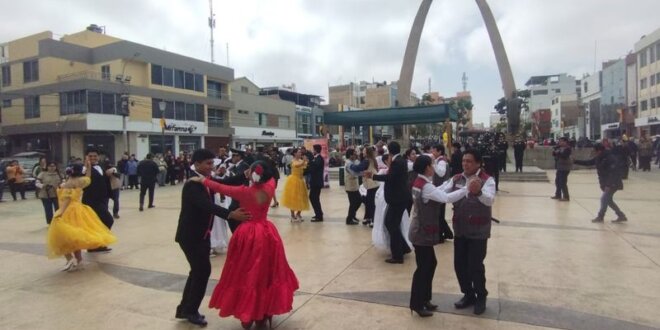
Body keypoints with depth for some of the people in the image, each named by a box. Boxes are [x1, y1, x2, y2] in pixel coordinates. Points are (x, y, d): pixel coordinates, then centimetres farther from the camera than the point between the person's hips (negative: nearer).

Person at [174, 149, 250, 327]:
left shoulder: (206, 180, 7)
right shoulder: (192, 184, -22)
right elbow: (207, 205, -36)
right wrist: (230, 214, -46)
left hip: (201, 235, 9)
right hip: (191, 236, -9)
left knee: (198, 270, 16)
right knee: (203, 270, -3)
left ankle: (185, 308, 31)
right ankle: (191, 310, 14)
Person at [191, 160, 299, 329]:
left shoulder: (244, 191, -15)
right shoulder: (269, 188, -7)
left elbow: (221, 188, -5)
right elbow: (270, 177, 17)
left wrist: (203, 180, 8)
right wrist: (256, 176, 6)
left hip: (248, 234, -3)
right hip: (267, 234, 3)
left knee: (246, 274, 11)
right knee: (266, 273, 15)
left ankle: (247, 316, 20)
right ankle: (263, 314, 26)